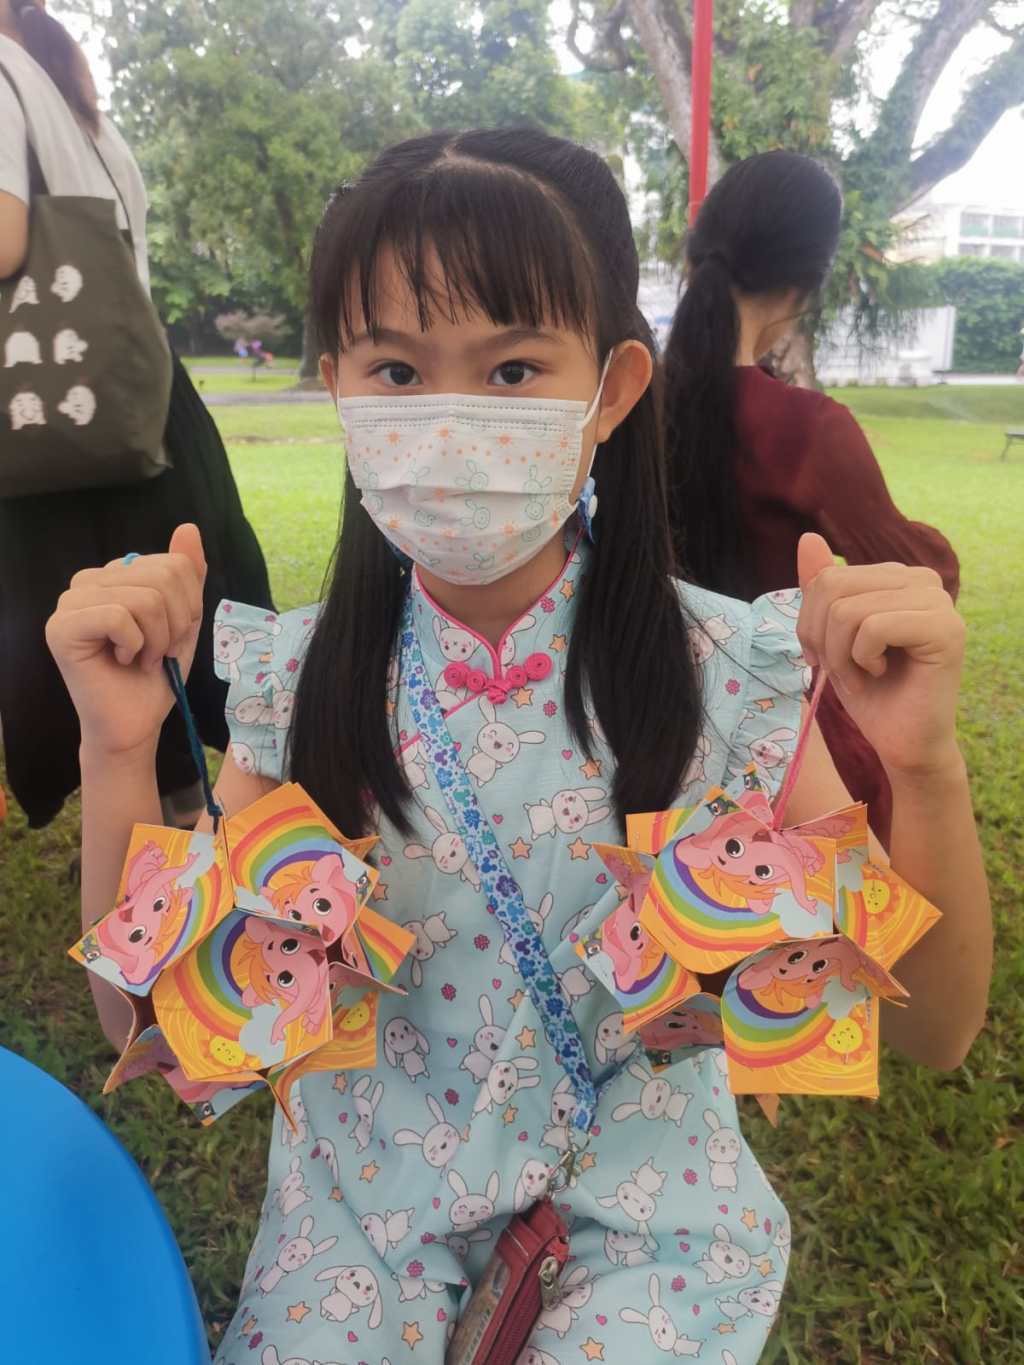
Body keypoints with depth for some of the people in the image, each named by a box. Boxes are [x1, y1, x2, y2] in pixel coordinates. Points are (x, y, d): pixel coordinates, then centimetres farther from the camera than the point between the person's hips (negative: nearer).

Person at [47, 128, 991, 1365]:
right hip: (364, 1196, 1)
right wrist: (119, 750, -24)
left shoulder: (721, 670, -17)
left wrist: (921, 762, -32)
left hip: (639, 1199, 0)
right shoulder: (297, 677, -12)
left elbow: (925, 1031, -14)